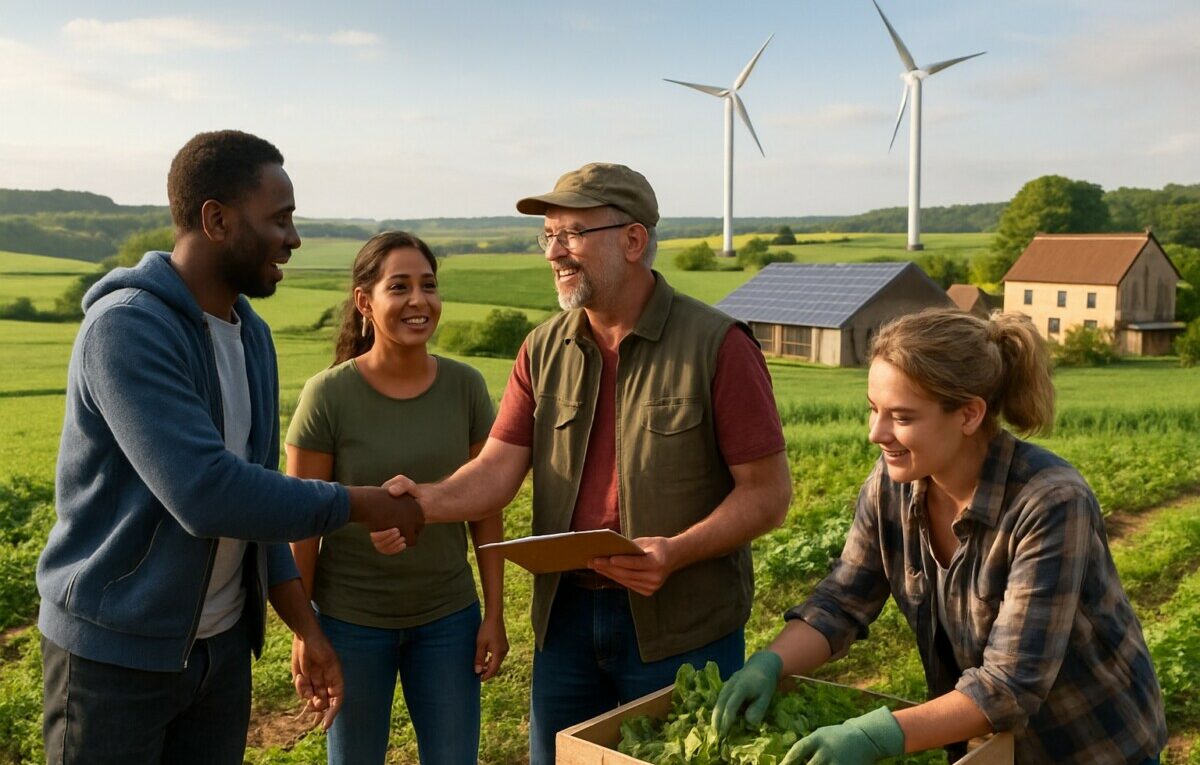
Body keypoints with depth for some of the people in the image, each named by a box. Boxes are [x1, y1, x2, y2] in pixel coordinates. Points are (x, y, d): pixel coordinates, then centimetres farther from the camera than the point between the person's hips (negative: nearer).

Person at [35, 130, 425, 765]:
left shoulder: (252, 335, 5)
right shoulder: (125, 326, -20)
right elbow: (205, 494, -29)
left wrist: (308, 631, 5)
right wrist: (357, 505, -19)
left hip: (223, 643, 7)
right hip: (114, 650, -7)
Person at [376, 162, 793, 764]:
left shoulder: (716, 346, -11)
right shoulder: (543, 350, 4)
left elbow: (768, 491, -11)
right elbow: (499, 468, -3)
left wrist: (677, 552, -25)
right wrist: (433, 500, -23)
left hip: (682, 627, -4)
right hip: (566, 617, 5)